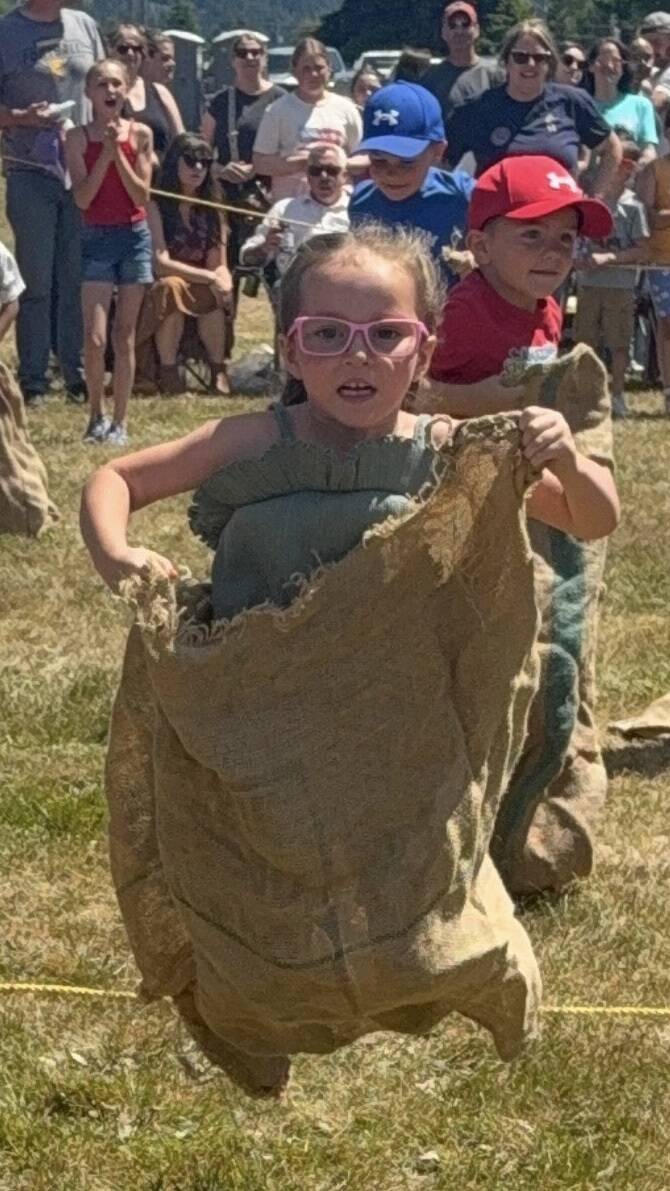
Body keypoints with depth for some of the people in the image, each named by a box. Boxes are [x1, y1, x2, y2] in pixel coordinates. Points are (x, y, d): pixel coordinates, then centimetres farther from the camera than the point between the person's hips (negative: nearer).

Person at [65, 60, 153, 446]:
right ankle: (97, 416, 10)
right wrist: (105, 153, -16)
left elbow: (142, 196, -6)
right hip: (97, 239, -1)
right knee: (95, 338, -10)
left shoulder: (140, 135, 0)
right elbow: (82, 198, -9)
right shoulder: (78, 138, -2)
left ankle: (120, 421, 12)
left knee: (125, 337, 5)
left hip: (135, 236, 1)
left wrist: (118, 152, -15)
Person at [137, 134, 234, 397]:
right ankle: (167, 372, -27)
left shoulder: (212, 206, 7)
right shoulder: (155, 204, -10)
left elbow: (220, 264, 1)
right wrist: (209, 278, -25)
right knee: (171, 286, -37)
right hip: (160, 290, -3)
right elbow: (160, 263, -18)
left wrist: (224, 285, -22)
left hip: (202, 288, 3)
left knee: (215, 294, -31)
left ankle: (218, 371, -21)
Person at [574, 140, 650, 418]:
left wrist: (608, 258, -15)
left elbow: (642, 251, -6)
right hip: (588, 283, 3)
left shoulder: (632, 205, -3)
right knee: (585, 342, 6)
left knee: (619, 344, 1)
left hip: (621, 286, -3)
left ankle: (617, 397, 12)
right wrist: (580, 260, -4)